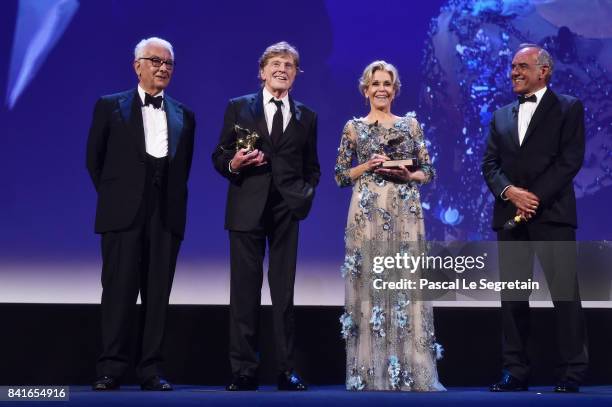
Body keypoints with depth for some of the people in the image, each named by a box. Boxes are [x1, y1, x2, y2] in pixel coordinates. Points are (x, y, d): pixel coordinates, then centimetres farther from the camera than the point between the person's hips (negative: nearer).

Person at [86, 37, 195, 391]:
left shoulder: (183, 116, 15)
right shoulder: (110, 106, 8)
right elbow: (95, 159, 9)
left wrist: (173, 199, 8)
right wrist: (114, 196, 8)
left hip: (166, 215, 2)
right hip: (123, 213, -2)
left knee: (158, 294, 2)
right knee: (119, 290, -3)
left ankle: (151, 369, 8)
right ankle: (111, 369, 3)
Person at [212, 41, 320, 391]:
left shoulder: (307, 117, 13)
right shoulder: (238, 108, 8)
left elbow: (312, 167, 16)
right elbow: (219, 156, 7)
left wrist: (306, 194, -1)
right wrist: (233, 164, -15)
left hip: (287, 210, 1)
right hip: (247, 209, -1)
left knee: (284, 292, 4)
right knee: (245, 291, 0)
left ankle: (287, 370, 10)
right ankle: (244, 371, 7)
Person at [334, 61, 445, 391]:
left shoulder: (411, 124, 11)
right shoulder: (353, 127, 7)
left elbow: (428, 172, 10)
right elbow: (341, 176, 6)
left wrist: (406, 175, -9)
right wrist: (368, 166, -10)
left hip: (405, 214, 1)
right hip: (367, 214, -1)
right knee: (369, 284, -1)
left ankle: (412, 372, 7)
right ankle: (372, 373, 8)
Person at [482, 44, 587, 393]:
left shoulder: (569, 108, 5)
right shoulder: (501, 116, 19)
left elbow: (571, 160, -6)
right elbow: (490, 164, 11)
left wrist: (535, 198, -13)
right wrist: (510, 191, -9)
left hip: (551, 214, -4)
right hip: (510, 216, 5)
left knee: (565, 293, -4)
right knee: (512, 296, 5)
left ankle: (572, 373, 4)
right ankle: (516, 372, 10)